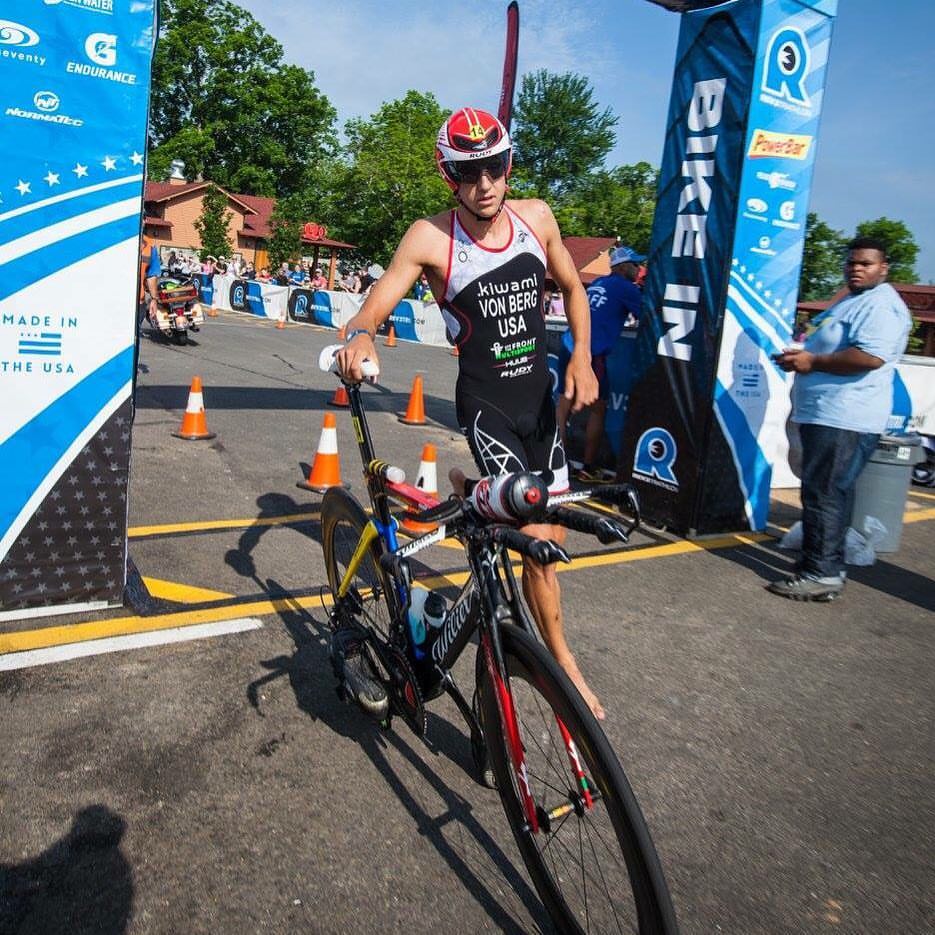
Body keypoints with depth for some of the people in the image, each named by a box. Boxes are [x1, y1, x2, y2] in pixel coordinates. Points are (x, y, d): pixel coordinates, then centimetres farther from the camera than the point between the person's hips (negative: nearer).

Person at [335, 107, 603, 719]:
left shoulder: (537, 217, 0)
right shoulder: (431, 238, -13)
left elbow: (572, 288, 13)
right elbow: (375, 308, -18)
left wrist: (582, 357, -1)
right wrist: (360, 338, -41)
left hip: (541, 397, 5)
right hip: (485, 403, -5)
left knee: (551, 541, 10)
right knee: (537, 540, -11)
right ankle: (562, 660, 10)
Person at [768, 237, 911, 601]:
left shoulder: (881, 305, -10)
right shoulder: (850, 302, 24)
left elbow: (870, 356, -25)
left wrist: (812, 361, -19)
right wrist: (798, 356, 16)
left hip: (843, 420, -11)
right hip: (825, 415, 11)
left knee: (824, 494, -10)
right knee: (829, 493, 15)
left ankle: (821, 574, -6)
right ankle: (825, 564, 24)